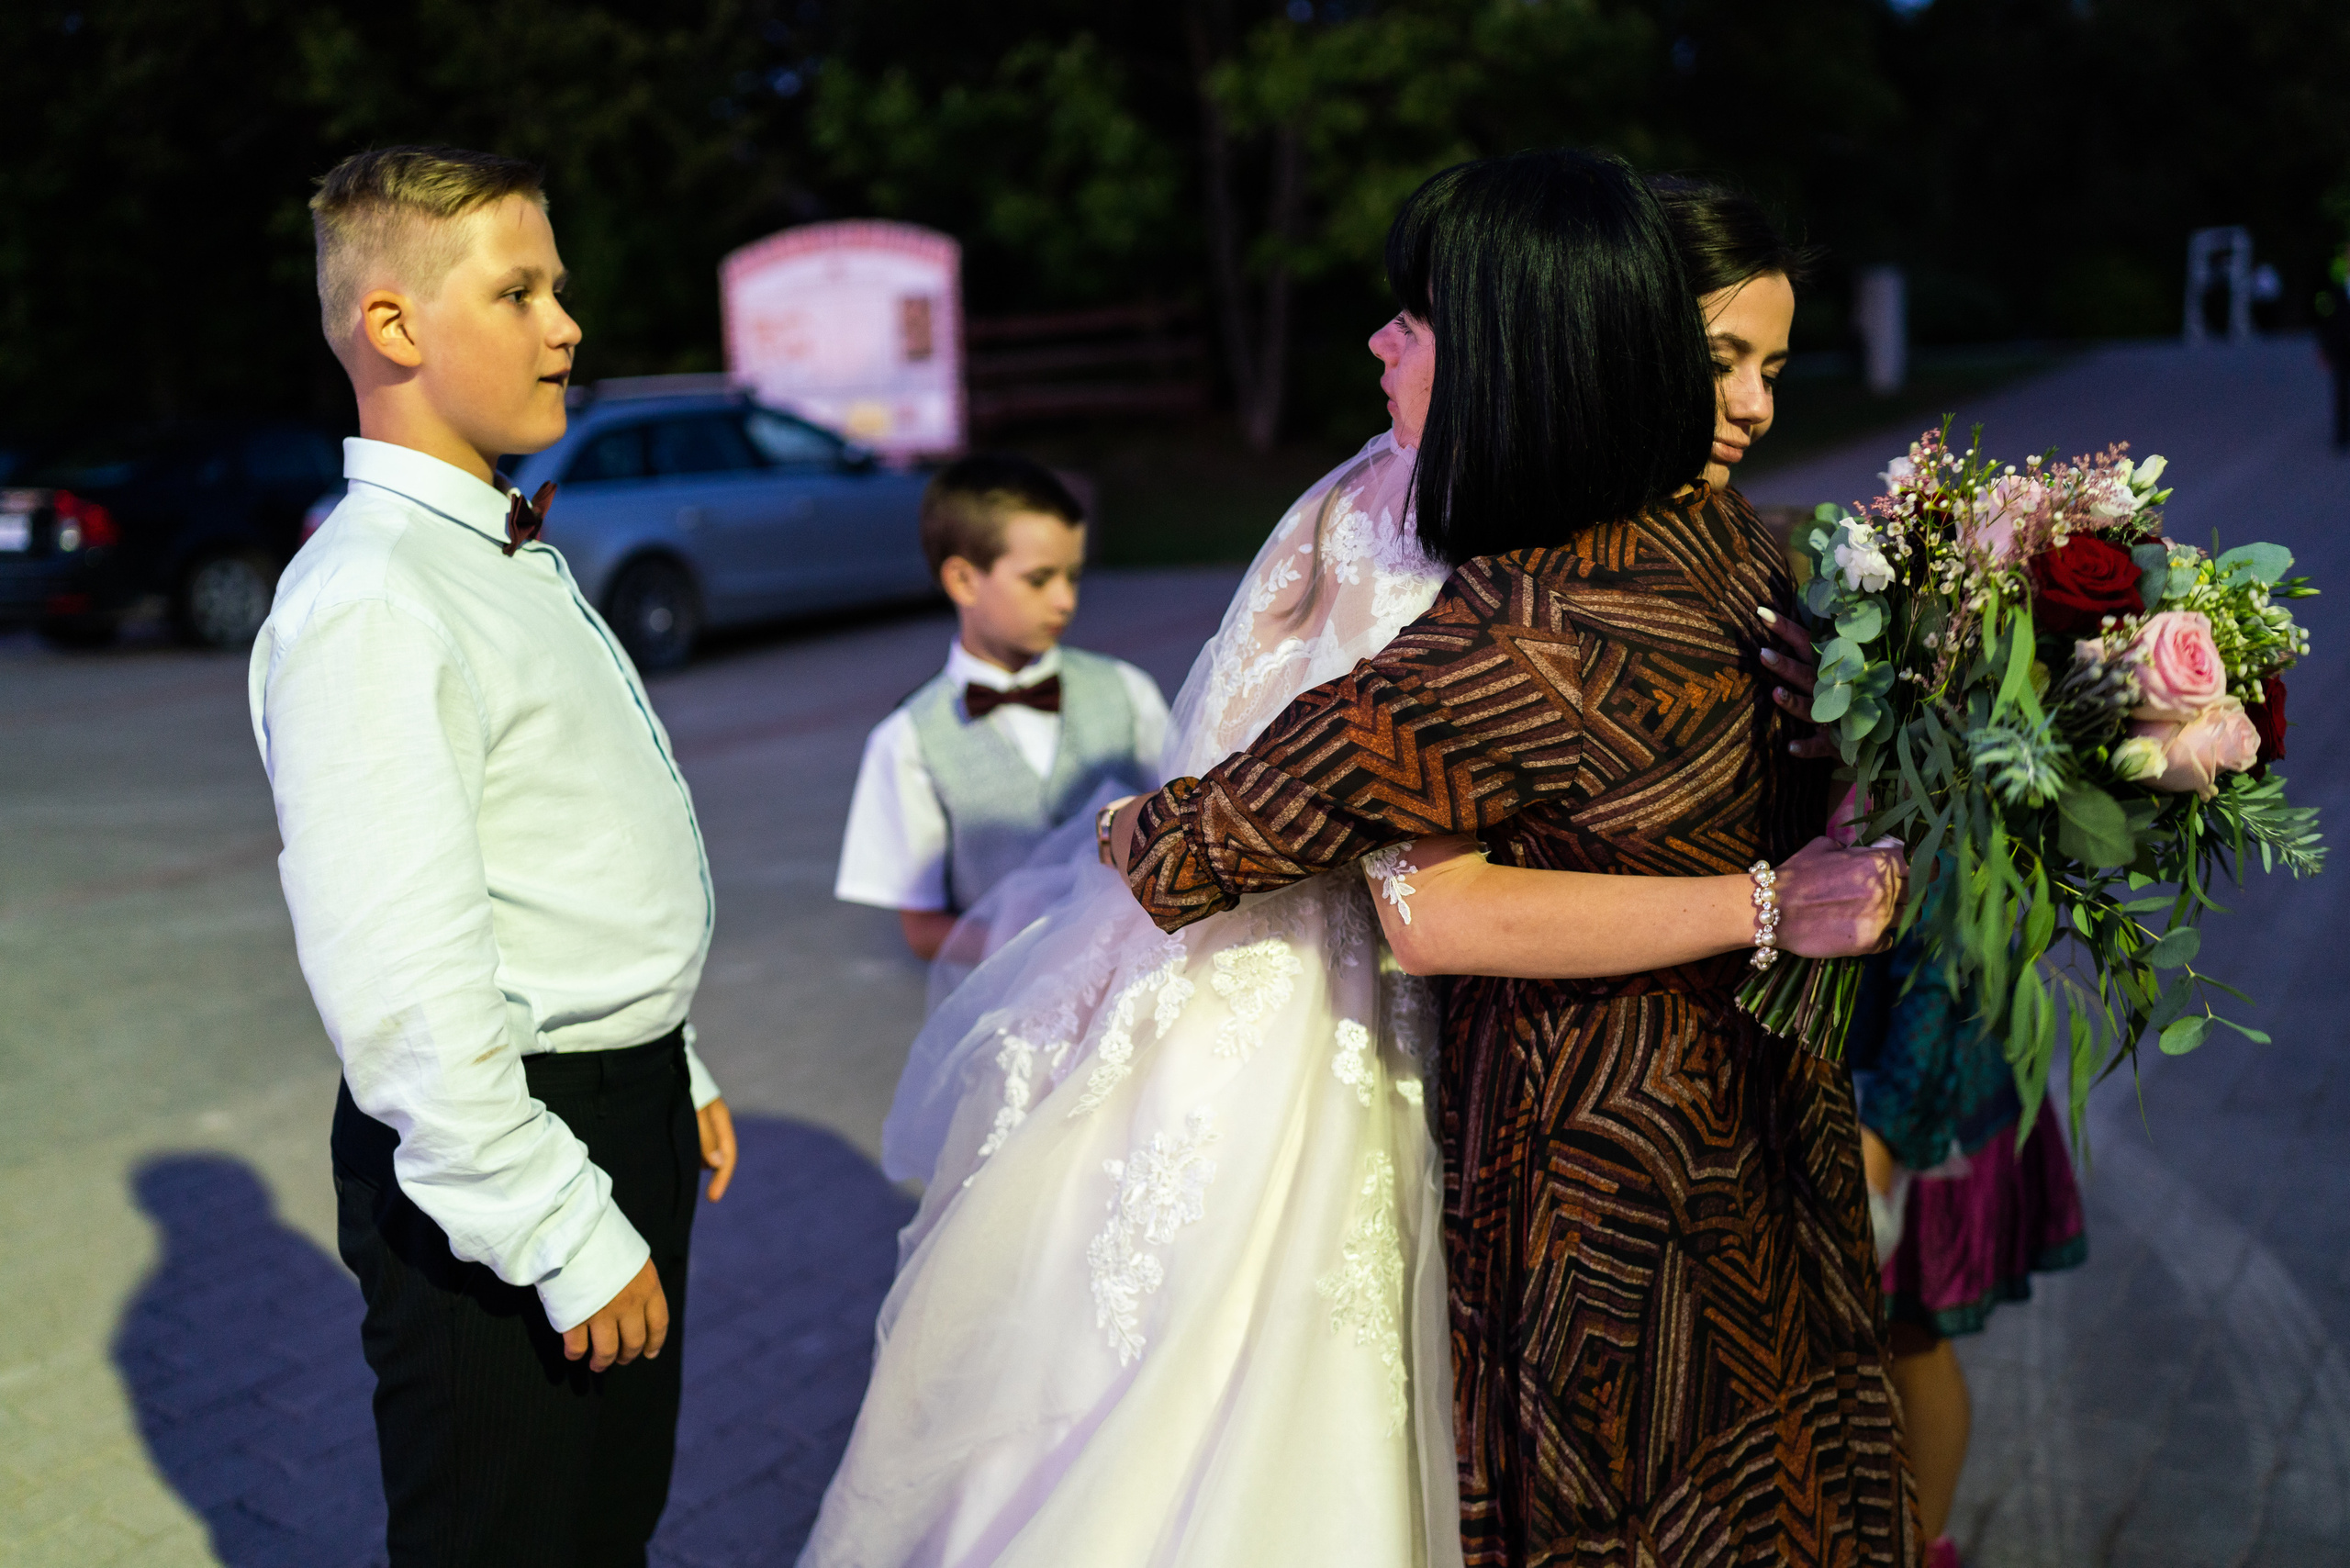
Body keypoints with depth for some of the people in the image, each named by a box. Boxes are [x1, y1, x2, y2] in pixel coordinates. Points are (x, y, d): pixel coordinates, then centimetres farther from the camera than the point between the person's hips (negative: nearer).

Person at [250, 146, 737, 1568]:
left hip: (628, 1120, 9)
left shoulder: (513, 557, 11)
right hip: (490, 1149, -9)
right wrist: (566, 1234, -22)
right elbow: (404, 993, -26)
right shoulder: (367, 606, -21)